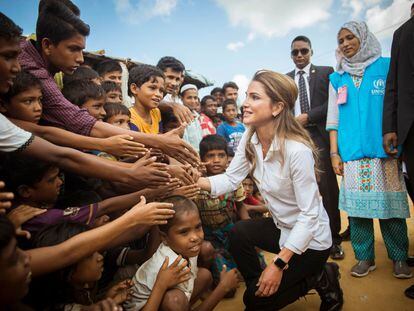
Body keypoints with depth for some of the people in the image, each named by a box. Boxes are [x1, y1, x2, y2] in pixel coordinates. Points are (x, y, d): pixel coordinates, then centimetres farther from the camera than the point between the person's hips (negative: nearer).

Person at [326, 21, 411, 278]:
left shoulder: (386, 67, 8)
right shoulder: (337, 79, 13)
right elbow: (334, 119, 11)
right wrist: (335, 153, 5)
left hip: (384, 151, -1)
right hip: (352, 153, 2)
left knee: (389, 204, 2)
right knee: (357, 206, 3)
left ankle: (399, 258, 17)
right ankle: (365, 257, 15)